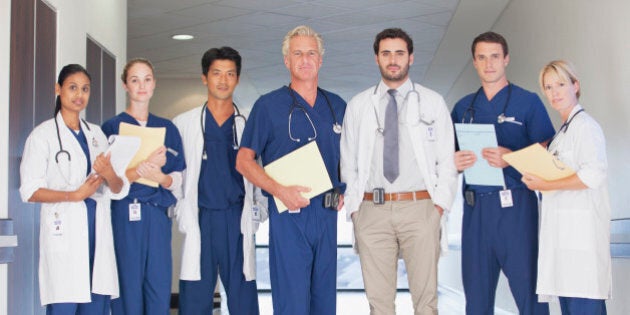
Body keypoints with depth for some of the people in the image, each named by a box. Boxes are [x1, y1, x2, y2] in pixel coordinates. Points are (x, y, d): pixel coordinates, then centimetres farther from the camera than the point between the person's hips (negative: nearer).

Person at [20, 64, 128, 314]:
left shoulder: (96, 134, 16)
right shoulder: (43, 135, 3)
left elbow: (119, 190, 12)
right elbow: (29, 191, -4)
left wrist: (109, 175, -11)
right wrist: (74, 195, -16)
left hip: (98, 233, 5)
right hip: (64, 234, -4)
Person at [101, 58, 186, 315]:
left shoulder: (167, 128, 14)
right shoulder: (112, 127, 4)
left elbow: (178, 179, 10)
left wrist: (161, 177, -12)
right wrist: (145, 166, -19)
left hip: (158, 214, 3)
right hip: (124, 214, -3)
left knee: (159, 286, 1)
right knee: (128, 286, -2)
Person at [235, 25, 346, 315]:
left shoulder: (337, 106, 12)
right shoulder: (268, 105, -1)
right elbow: (244, 160, -3)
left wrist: (343, 191, 3)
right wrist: (280, 191, -17)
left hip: (327, 214, 4)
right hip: (289, 214, -4)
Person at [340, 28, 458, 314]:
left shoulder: (433, 102, 8)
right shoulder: (358, 105, 11)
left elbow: (447, 159, 6)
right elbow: (348, 161, 11)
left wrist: (440, 204, -4)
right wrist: (354, 208, 2)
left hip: (420, 208, -1)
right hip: (371, 209, 1)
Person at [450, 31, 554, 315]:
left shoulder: (528, 102, 3)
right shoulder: (463, 108, 15)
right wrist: (455, 163, -5)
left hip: (515, 206, -4)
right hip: (475, 207, 4)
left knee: (528, 288, -5)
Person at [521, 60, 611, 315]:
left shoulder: (585, 126, -7)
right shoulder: (563, 130, 21)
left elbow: (593, 175, -20)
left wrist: (546, 186, -14)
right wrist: (537, 178, 6)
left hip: (581, 230, -9)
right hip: (564, 230, 9)